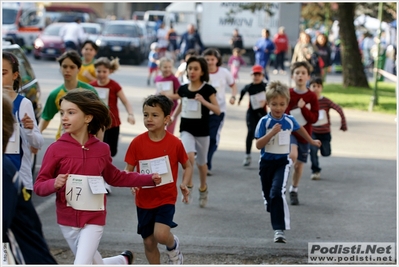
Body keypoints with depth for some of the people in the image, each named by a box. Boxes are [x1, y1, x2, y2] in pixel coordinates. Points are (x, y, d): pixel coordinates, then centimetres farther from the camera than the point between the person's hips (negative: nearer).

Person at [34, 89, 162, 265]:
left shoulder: (101, 149, -2)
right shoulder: (56, 149, -10)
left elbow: (115, 177, 16)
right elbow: (39, 186, -8)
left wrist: (150, 179, 13)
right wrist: (54, 184, -30)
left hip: (94, 220, -1)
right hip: (67, 221, 1)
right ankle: (123, 261, 48)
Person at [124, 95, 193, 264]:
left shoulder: (175, 143, -9)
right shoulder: (137, 143, -7)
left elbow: (187, 166, 4)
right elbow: (129, 170, -1)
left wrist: (184, 184, -14)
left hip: (166, 198, -2)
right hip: (144, 200, 2)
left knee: (161, 235, -23)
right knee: (149, 242, 9)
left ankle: (173, 246, 14)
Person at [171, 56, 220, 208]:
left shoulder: (207, 89, -9)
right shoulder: (183, 89, 1)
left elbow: (217, 110, -10)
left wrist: (203, 101, -24)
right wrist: (173, 116, 5)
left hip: (202, 131, -1)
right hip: (186, 130, 1)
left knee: (201, 162, 13)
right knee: (188, 156, -25)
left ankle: (203, 188, 39)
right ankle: (188, 186, -7)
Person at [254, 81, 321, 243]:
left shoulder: (289, 120, -3)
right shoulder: (264, 122, -11)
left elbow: (299, 129, 21)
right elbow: (258, 145, -15)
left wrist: (312, 141, 36)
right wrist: (272, 133, -28)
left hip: (282, 162, -1)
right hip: (266, 162, 1)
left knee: (277, 193, -21)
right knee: (268, 195, 14)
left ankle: (280, 230, -24)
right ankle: (277, 221, 40)